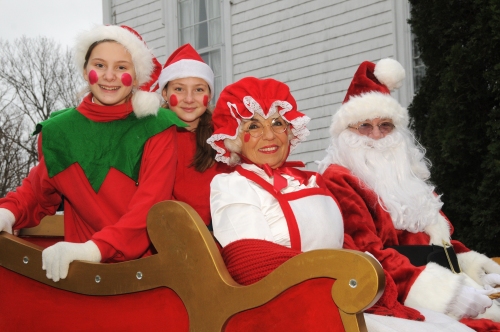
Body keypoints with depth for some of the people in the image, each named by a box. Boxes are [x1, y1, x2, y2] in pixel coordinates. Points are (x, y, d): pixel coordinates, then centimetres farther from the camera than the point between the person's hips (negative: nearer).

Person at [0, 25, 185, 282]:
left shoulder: (157, 129, 0)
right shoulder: (58, 131, 8)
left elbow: (151, 203, -10)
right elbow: (37, 190, 20)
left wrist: (95, 248, -23)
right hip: (80, 270, 4)